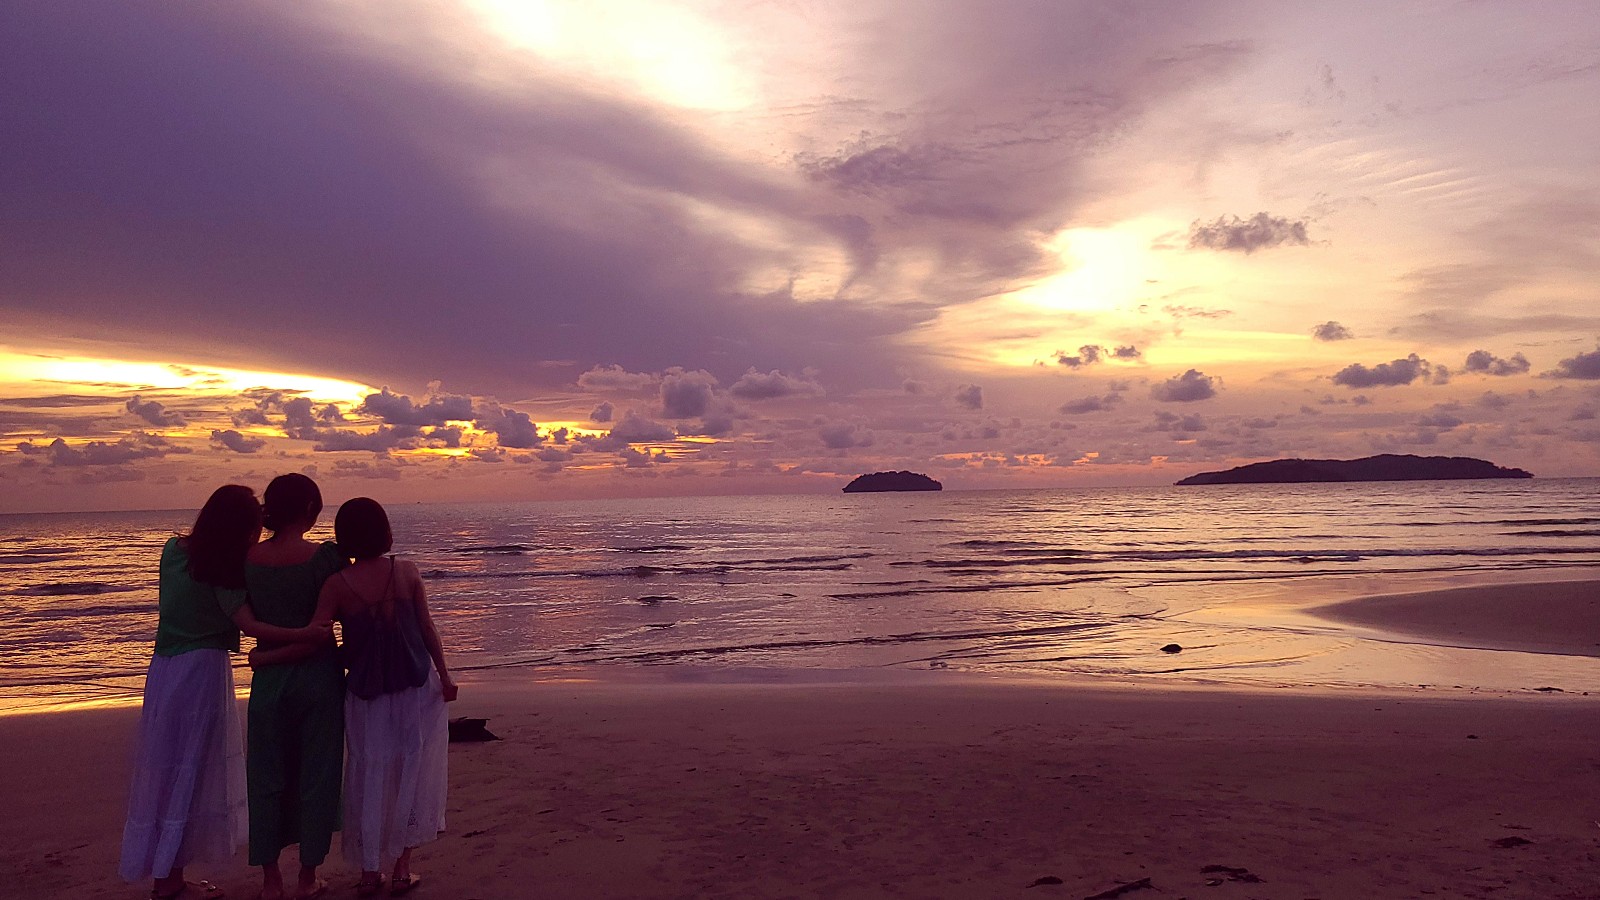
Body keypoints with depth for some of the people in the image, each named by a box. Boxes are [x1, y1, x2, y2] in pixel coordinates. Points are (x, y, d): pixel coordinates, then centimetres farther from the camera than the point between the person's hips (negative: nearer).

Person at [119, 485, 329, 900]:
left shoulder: (174, 550, 5)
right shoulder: (222, 569, -13)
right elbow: (250, 625, -20)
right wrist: (304, 634, -29)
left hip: (164, 669, 7)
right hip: (203, 672, -7)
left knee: (165, 768, 12)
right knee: (192, 771, 2)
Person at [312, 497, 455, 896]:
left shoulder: (337, 585, -10)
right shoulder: (407, 571, -6)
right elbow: (427, 628, -3)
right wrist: (444, 676, 5)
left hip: (366, 692, 0)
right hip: (416, 687, 1)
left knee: (369, 774, 12)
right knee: (412, 772, 11)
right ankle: (402, 867, 14)